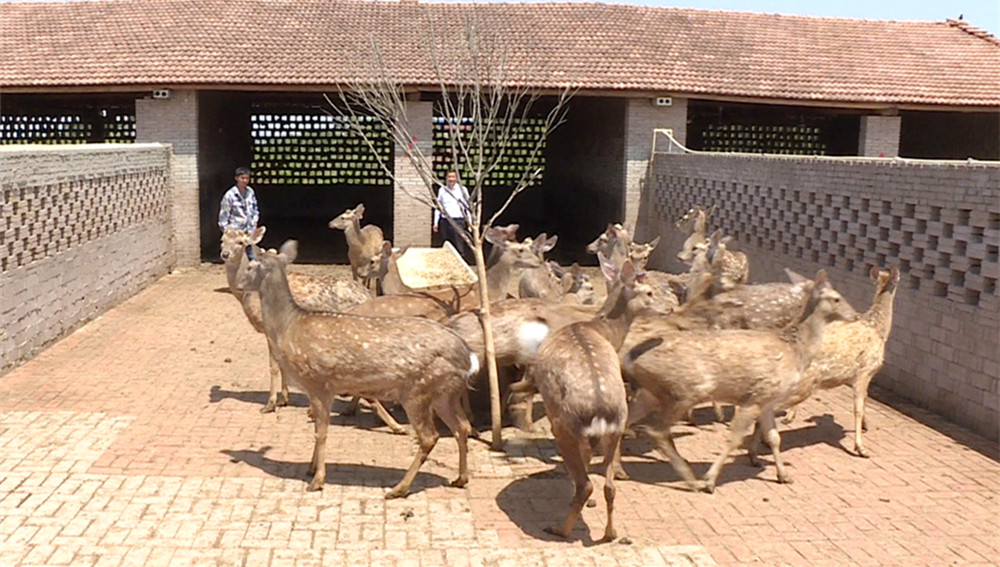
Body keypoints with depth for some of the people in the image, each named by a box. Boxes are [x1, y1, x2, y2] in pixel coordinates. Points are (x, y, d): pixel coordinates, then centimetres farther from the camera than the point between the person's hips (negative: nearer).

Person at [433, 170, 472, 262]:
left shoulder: (462, 189, 2)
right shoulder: (442, 190, 9)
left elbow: (468, 207, 3)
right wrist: (436, 222, 9)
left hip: (458, 222, -3)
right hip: (445, 222, 3)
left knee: (461, 248, -9)